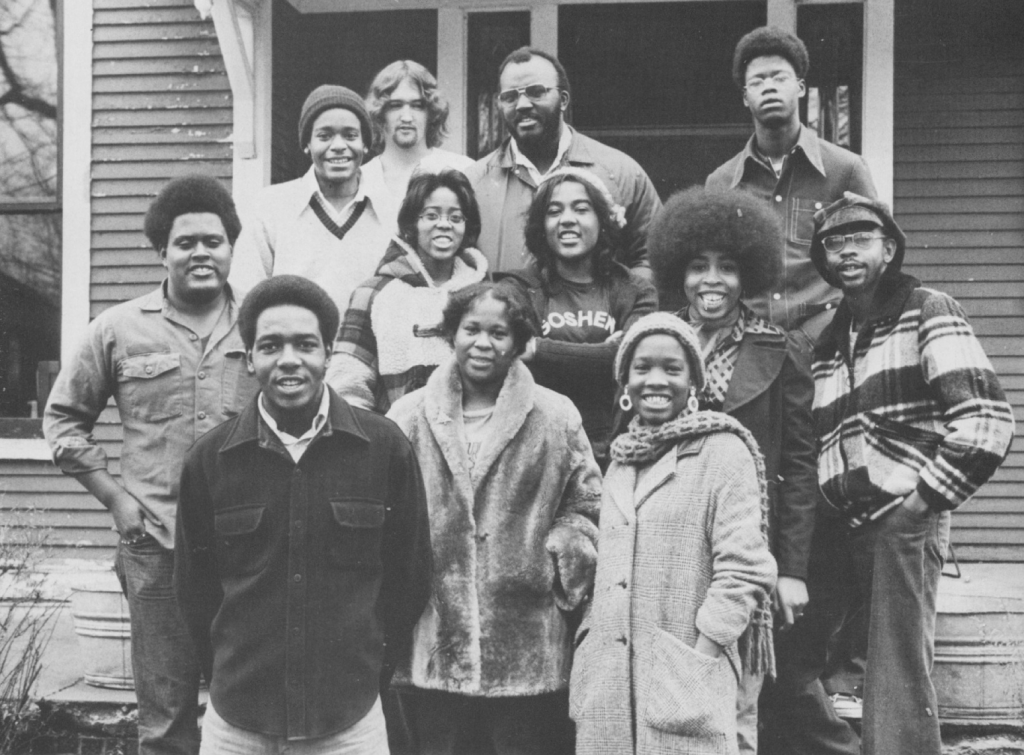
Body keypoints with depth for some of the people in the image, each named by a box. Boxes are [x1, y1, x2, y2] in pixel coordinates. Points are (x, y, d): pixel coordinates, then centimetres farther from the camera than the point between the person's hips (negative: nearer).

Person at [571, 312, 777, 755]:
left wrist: (697, 663, -15)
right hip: (606, 683, 6)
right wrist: (590, 647, 9)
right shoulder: (620, 461, 15)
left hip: (682, 682, -5)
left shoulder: (722, 452, -4)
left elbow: (743, 570, -10)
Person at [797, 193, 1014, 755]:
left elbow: (988, 419, -13)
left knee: (897, 685, -9)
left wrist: (925, 499, -13)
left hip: (903, 523, -7)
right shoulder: (828, 343, 19)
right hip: (844, 527, 7)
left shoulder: (926, 311, -2)